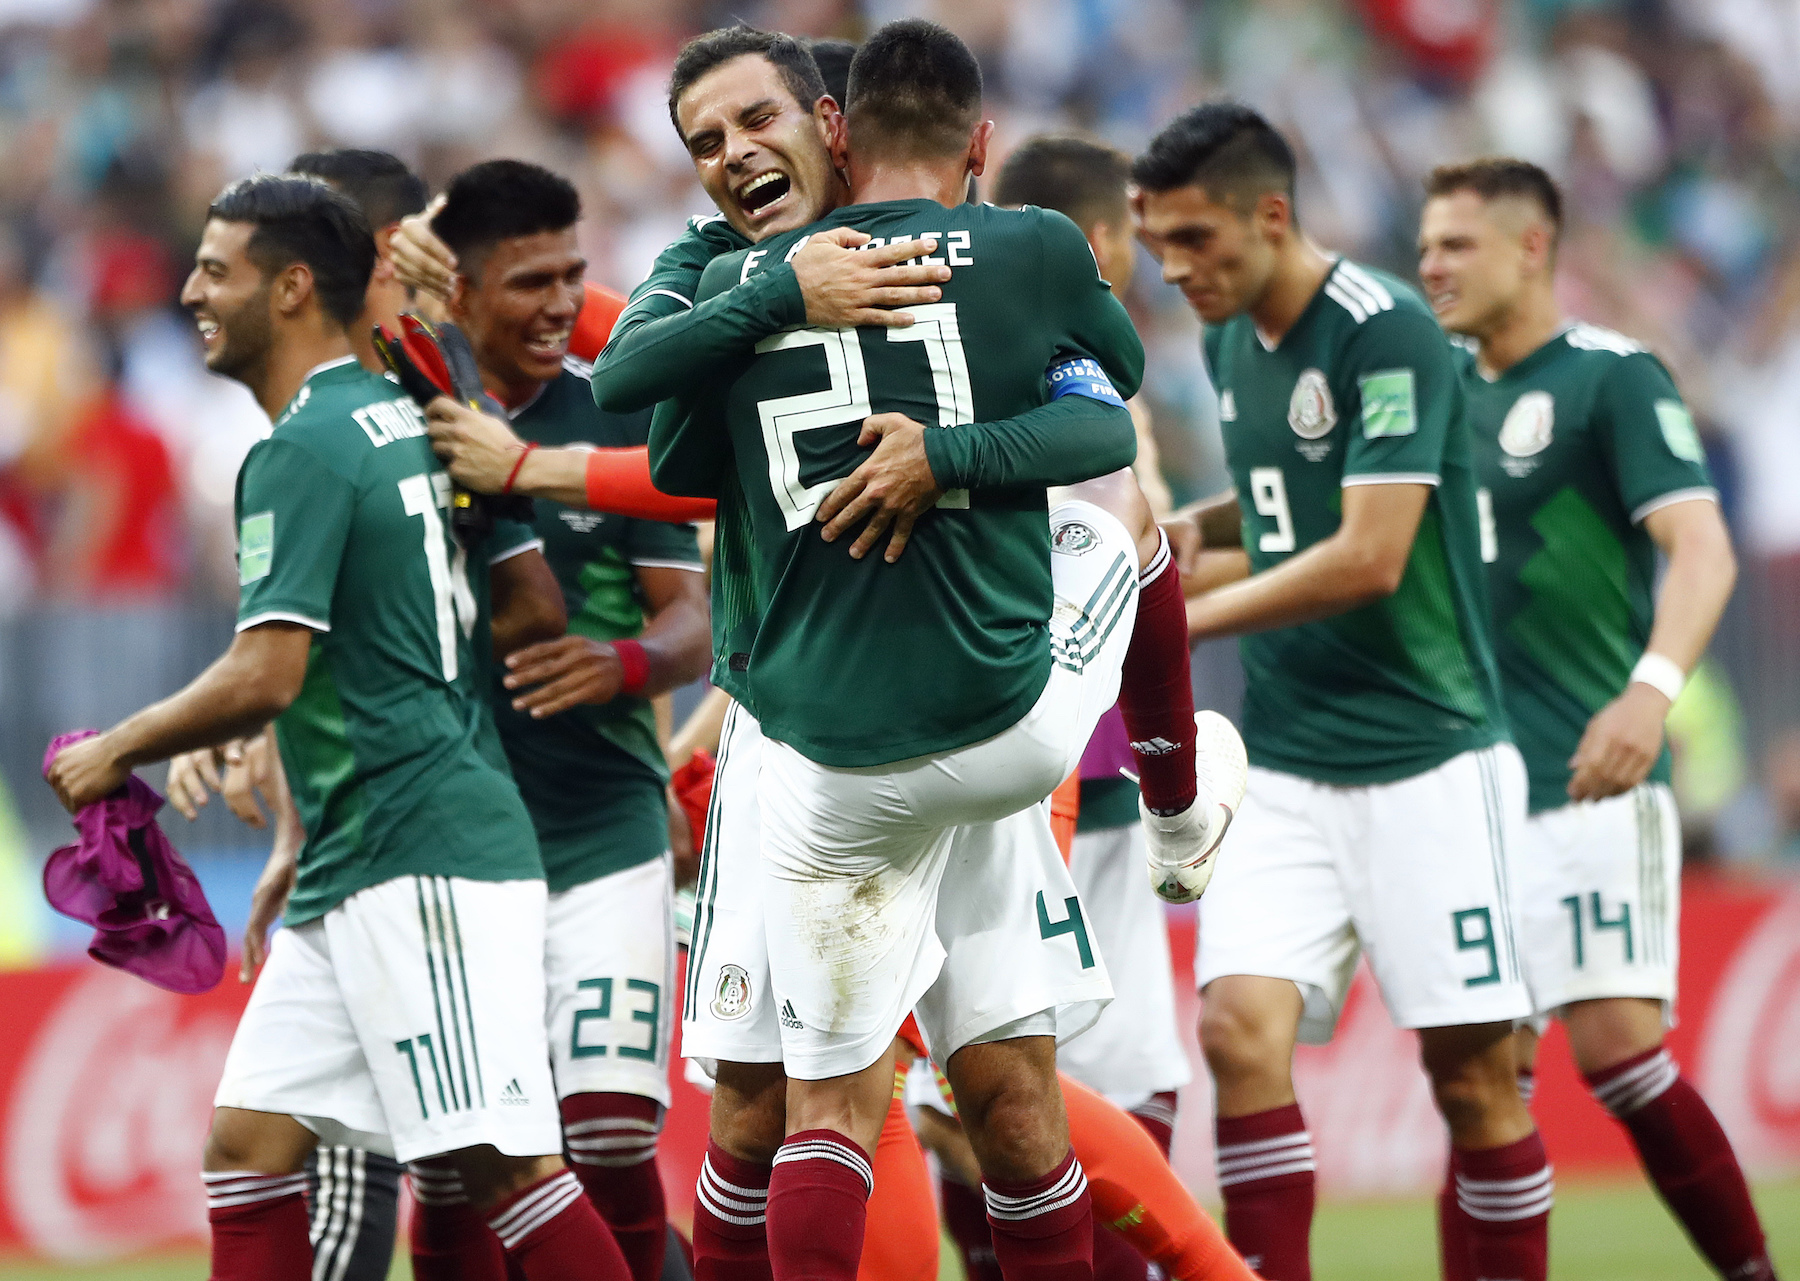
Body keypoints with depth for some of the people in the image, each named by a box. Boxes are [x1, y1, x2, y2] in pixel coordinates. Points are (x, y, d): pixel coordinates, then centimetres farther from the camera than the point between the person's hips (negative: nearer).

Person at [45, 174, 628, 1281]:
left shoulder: (301, 451, -12)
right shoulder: (403, 419, 16)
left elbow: (263, 680, -20)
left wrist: (114, 753, -5)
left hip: (422, 862, -10)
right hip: (352, 870, 10)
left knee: (504, 1161, -12)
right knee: (248, 1140, 7)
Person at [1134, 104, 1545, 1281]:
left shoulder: (1385, 331, -14)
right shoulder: (1232, 342, 9)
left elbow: (1368, 557, -20)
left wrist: (1177, 622, -15)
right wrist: (1184, 529, 7)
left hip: (1426, 759, -6)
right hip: (1284, 769, 6)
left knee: (1473, 1069, -2)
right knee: (1239, 1027, -11)